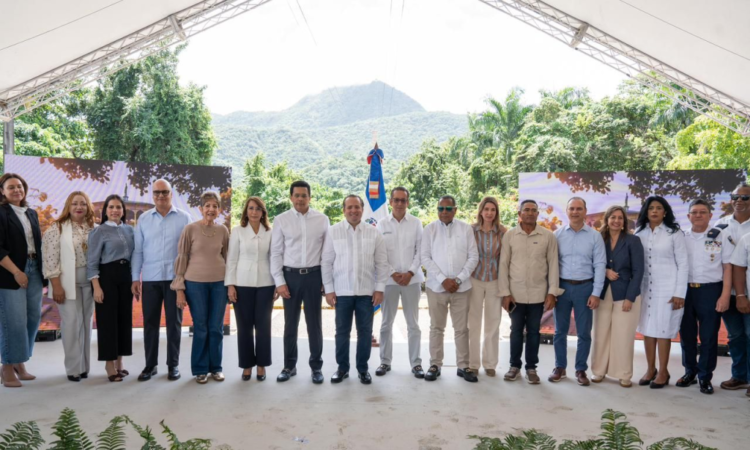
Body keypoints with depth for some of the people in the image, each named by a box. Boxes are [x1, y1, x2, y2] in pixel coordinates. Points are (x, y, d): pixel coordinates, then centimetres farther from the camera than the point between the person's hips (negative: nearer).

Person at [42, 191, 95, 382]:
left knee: (86, 323, 9)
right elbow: (50, 260, -8)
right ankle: (73, 368, 8)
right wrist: (56, 285, -12)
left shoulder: (94, 228, 7)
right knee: (72, 323, -3)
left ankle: (84, 365, 18)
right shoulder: (57, 229, -4)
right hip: (67, 282, -4)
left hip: (89, 282, 4)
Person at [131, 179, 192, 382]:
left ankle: (173, 365, 17)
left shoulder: (184, 218, -1)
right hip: (150, 278, 2)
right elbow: (138, 250, 7)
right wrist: (135, 278, 3)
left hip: (175, 278, -2)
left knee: (173, 322, 6)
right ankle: (150, 365, 19)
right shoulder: (144, 218, 6)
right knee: (150, 323, 8)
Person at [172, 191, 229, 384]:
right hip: (195, 283, -2)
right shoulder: (190, 229, -6)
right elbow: (181, 259, -3)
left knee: (216, 328, 8)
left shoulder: (223, 230, 3)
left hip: (219, 283, 2)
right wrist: (179, 288, -5)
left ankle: (216, 367, 22)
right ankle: (200, 369, 20)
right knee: (200, 328, 6)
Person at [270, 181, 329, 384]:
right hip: (290, 275, 0)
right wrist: (279, 281, -4)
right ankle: (289, 365, 24)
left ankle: (316, 366, 20)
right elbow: (276, 253, 1)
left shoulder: (322, 219, 1)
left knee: (314, 323, 7)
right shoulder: (281, 220, 0)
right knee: (290, 323, 11)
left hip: (314, 275, 0)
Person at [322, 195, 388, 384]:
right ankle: (342, 368, 23)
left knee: (365, 332, 8)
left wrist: (379, 288, -2)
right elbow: (326, 262, 0)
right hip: (342, 291, -1)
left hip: (366, 291, 1)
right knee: (342, 331, 8)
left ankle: (363, 368, 22)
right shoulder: (333, 231, -1)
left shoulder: (374, 232, 2)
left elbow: (382, 263, 3)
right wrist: (328, 289, -4)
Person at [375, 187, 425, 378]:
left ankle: (416, 363, 14)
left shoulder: (416, 223, 2)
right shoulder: (382, 224, 3)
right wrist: (393, 274, -8)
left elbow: (420, 251, 0)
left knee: (413, 323, 5)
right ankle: (385, 361, 18)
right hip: (389, 280, 1)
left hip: (412, 279, 0)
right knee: (387, 323, 8)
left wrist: (410, 273, -9)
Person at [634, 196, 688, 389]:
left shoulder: (674, 233, -3)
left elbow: (683, 264, -4)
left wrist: (680, 293, -9)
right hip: (645, 288, 3)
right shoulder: (639, 233, 5)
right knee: (647, 329, 7)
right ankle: (650, 369, 19)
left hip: (667, 289, -3)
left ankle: (663, 372, 13)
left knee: (663, 331, 1)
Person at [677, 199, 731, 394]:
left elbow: (728, 266, -2)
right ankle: (690, 372, 26)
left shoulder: (720, 236, -1)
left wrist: (725, 295, -9)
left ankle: (705, 377, 17)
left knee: (709, 337, 4)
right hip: (685, 290, 3)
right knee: (686, 335, 11)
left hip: (710, 290, -3)